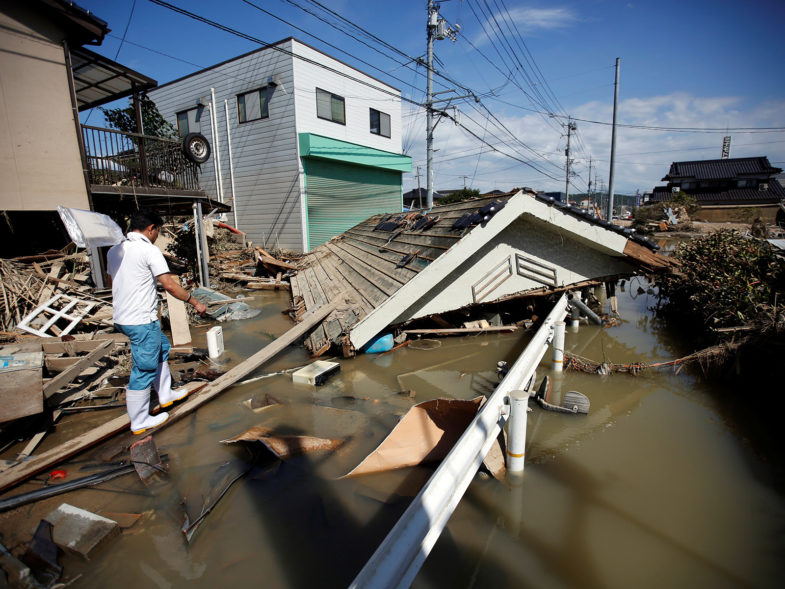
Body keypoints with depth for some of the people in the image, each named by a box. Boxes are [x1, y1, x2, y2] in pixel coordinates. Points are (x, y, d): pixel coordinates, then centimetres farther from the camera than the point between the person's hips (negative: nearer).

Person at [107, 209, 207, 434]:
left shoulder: (114, 251, 10)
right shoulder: (149, 250, -15)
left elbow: (113, 282, 20)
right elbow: (169, 285, -19)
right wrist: (195, 302, -9)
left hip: (121, 318, 9)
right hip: (142, 321, -9)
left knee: (161, 348, 25)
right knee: (144, 369, 3)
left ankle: (165, 394, 36)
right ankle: (139, 421, 16)